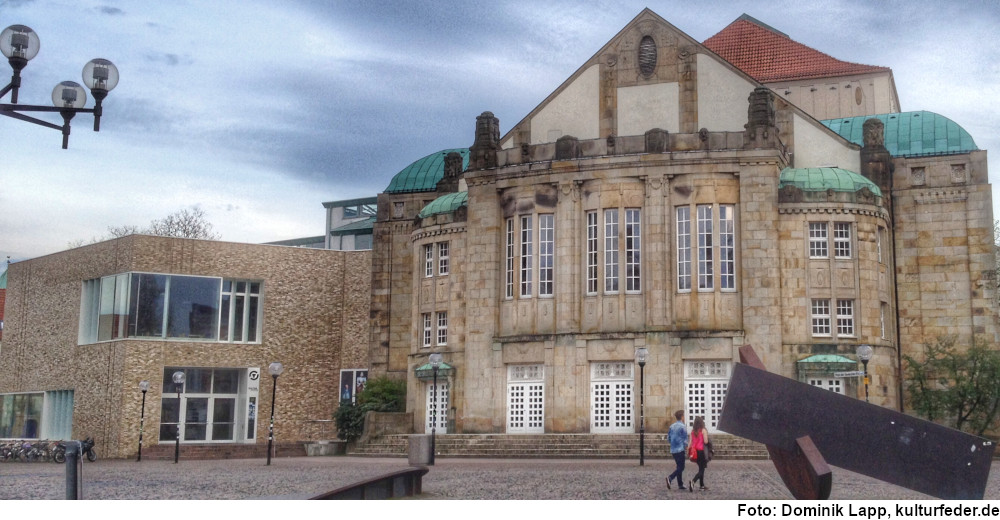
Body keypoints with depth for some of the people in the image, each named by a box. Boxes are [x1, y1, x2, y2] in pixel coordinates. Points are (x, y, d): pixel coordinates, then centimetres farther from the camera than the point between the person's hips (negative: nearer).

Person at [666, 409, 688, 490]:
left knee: (679, 466, 15)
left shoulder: (672, 426, 9)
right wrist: (686, 447, -1)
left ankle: (680, 484, 15)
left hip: (673, 449, 7)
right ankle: (670, 478, -24)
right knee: (681, 467, -4)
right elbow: (685, 438, -11)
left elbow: (668, 437, 12)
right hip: (680, 449, -7)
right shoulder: (683, 426, -11)